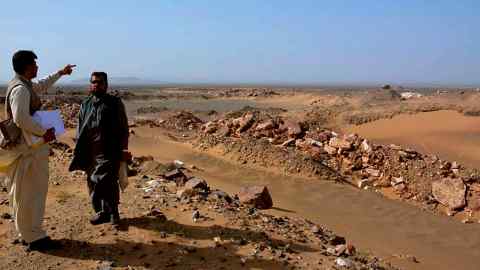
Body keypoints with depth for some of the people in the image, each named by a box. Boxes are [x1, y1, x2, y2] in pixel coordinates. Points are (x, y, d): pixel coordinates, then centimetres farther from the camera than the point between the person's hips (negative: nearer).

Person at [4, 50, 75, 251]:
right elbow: (21, 118, -30)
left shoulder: (25, 85, 13)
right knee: (30, 193, -4)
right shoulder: (20, 89, -17)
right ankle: (34, 237, 4)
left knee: (24, 193, 16)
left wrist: (60, 73, 40)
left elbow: (42, 86, 34)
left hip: (30, 147, 10)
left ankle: (27, 233, 27)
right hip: (29, 149, -10)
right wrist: (44, 132, -21)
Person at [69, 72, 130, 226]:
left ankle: (112, 212, 9)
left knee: (108, 183, -6)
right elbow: (80, 129, 17)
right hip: (90, 153, 5)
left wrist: (123, 149, -9)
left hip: (109, 152, -5)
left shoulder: (115, 103, 0)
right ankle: (101, 211, 25)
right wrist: (78, 151, 9)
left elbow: (123, 128, -2)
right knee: (93, 184, 11)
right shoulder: (85, 104, 14)